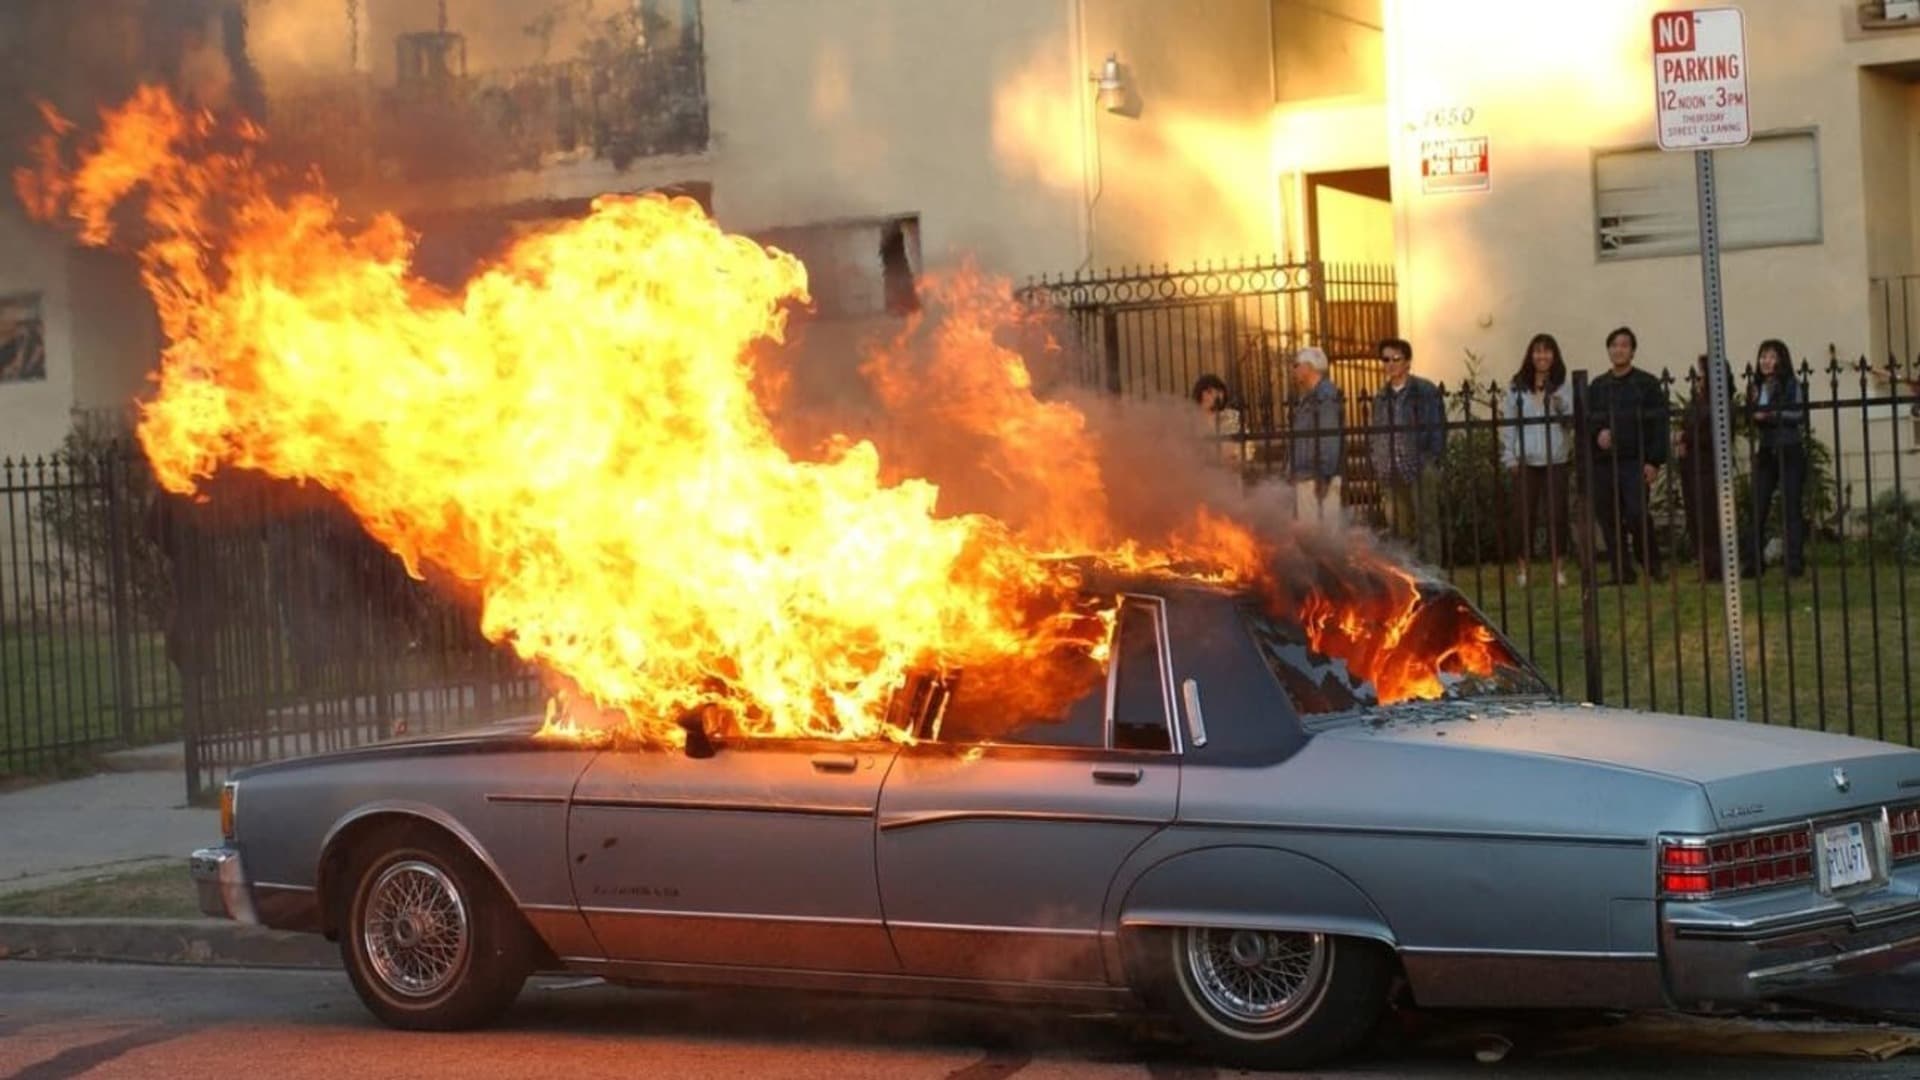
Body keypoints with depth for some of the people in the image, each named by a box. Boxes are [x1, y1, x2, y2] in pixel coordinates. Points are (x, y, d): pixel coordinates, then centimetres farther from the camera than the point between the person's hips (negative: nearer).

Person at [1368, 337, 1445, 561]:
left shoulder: (1426, 392, 0)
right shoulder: (1381, 397, 15)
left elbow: (1438, 430, -3)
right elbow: (1374, 435, 19)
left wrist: (1429, 462, -11)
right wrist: (1378, 465, 8)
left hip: (1420, 472, -5)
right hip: (1391, 475, 5)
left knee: (1426, 524, -3)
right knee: (1397, 528, 7)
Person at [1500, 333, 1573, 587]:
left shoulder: (1563, 387, 5)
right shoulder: (1517, 388, 5)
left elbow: (1572, 421, -1)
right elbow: (1509, 424, 6)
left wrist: (1560, 407, -20)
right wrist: (1510, 457, 1)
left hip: (1555, 459, 0)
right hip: (1526, 460, 0)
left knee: (1556, 513, 1)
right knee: (1526, 513, 1)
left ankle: (1558, 567, 9)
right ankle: (1523, 568, 7)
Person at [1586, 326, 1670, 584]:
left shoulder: (1647, 384, 4)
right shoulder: (1597, 387, 14)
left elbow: (1660, 424, -1)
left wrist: (1654, 461, -9)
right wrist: (1598, 433, -10)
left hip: (1636, 461, -4)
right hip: (1603, 463, 4)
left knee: (1636, 514, -16)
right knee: (1610, 521, 1)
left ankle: (1651, 566, 3)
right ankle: (1622, 573, 9)